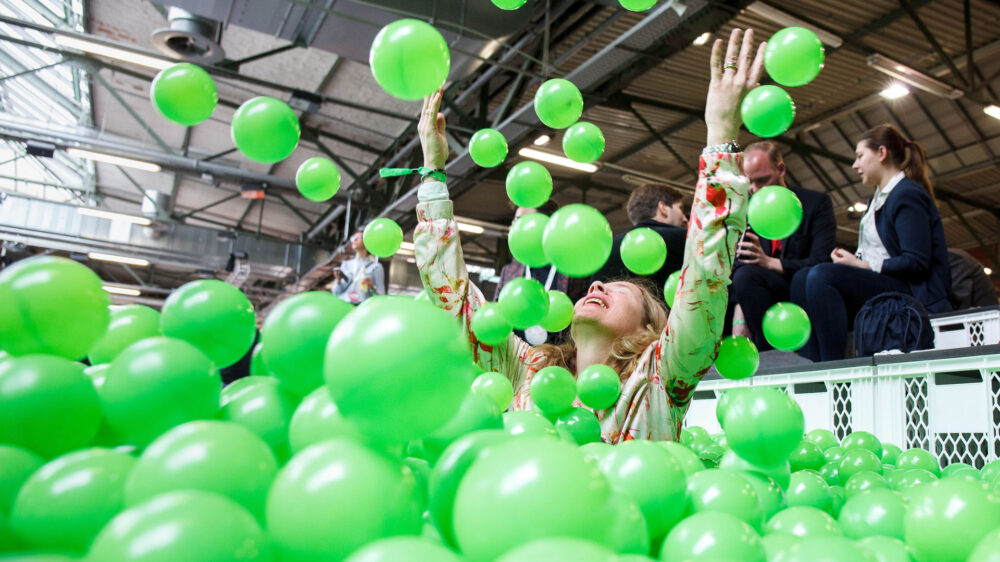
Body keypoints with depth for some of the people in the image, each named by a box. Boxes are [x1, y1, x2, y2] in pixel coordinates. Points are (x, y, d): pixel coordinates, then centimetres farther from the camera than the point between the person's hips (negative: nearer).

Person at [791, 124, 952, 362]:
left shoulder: (908, 193, -7)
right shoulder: (879, 198, 22)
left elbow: (917, 262, -16)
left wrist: (862, 265, -13)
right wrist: (852, 258, -1)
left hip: (912, 292, -9)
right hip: (877, 284, 9)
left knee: (821, 275, -28)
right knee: (802, 277, -7)